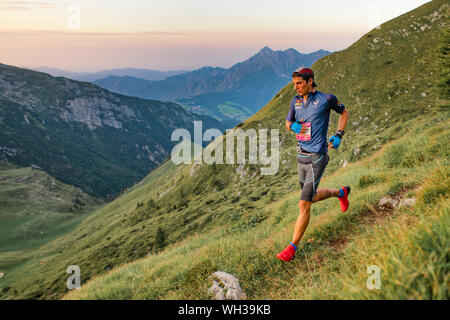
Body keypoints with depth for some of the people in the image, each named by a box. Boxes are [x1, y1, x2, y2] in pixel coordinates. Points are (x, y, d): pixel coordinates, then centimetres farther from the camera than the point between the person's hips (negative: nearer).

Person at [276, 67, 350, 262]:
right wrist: (294, 126, -5)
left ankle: (292, 247, -1)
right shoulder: (296, 101, 6)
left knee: (304, 204, -9)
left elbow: (344, 112, 8)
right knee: (312, 197, 22)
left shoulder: (326, 99, -8)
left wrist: (338, 136, -3)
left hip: (316, 158, -7)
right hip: (301, 156, 7)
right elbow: (288, 122, 19)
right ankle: (341, 193, 49)